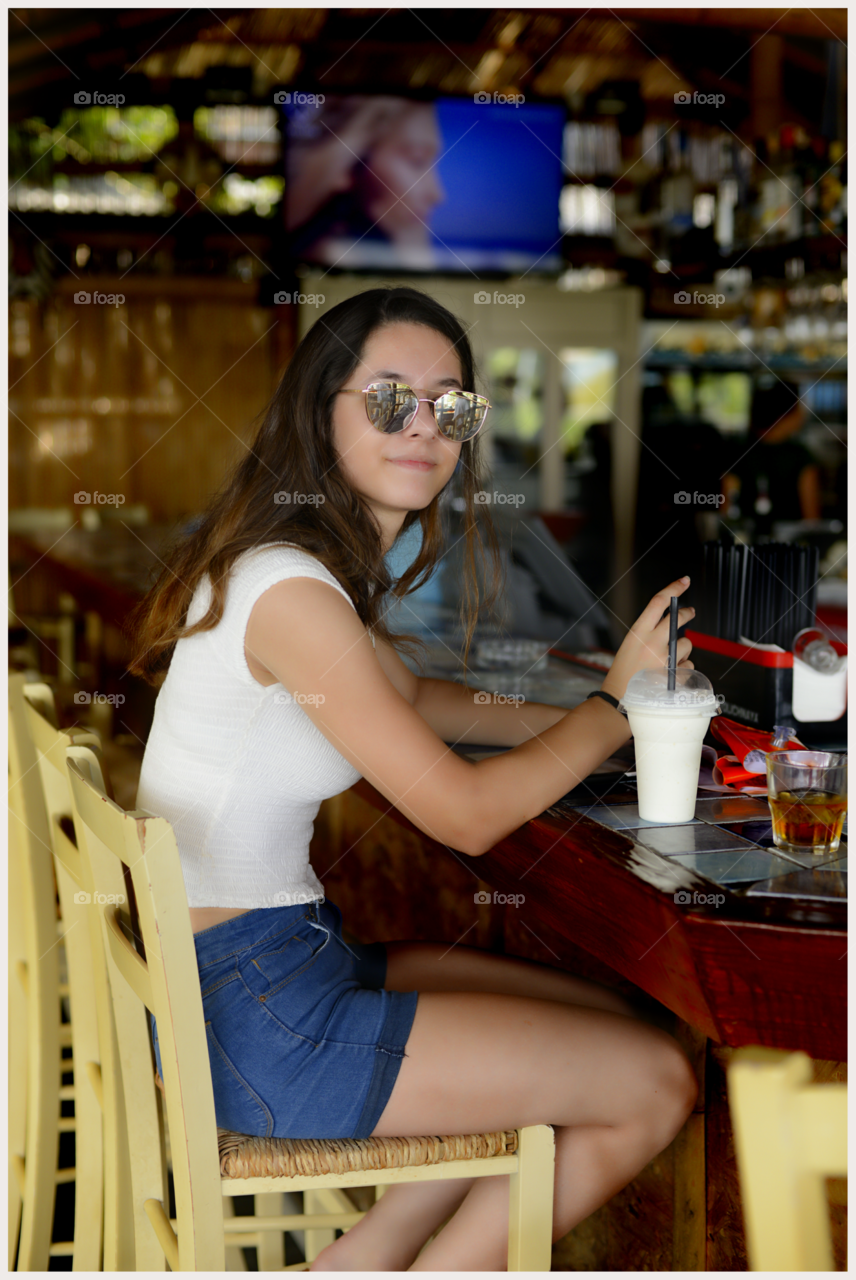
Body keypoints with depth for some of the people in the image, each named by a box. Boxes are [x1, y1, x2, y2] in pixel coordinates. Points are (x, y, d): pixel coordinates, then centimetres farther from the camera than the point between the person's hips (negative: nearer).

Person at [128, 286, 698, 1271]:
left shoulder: (321, 565, 10)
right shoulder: (291, 592, -21)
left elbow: (411, 698, 27)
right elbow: (466, 813, -17)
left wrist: (584, 718, 15)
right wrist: (616, 702, -2)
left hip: (287, 953, 10)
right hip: (247, 1018, -10)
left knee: (602, 1027, 18)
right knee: (655, 1083, -4)